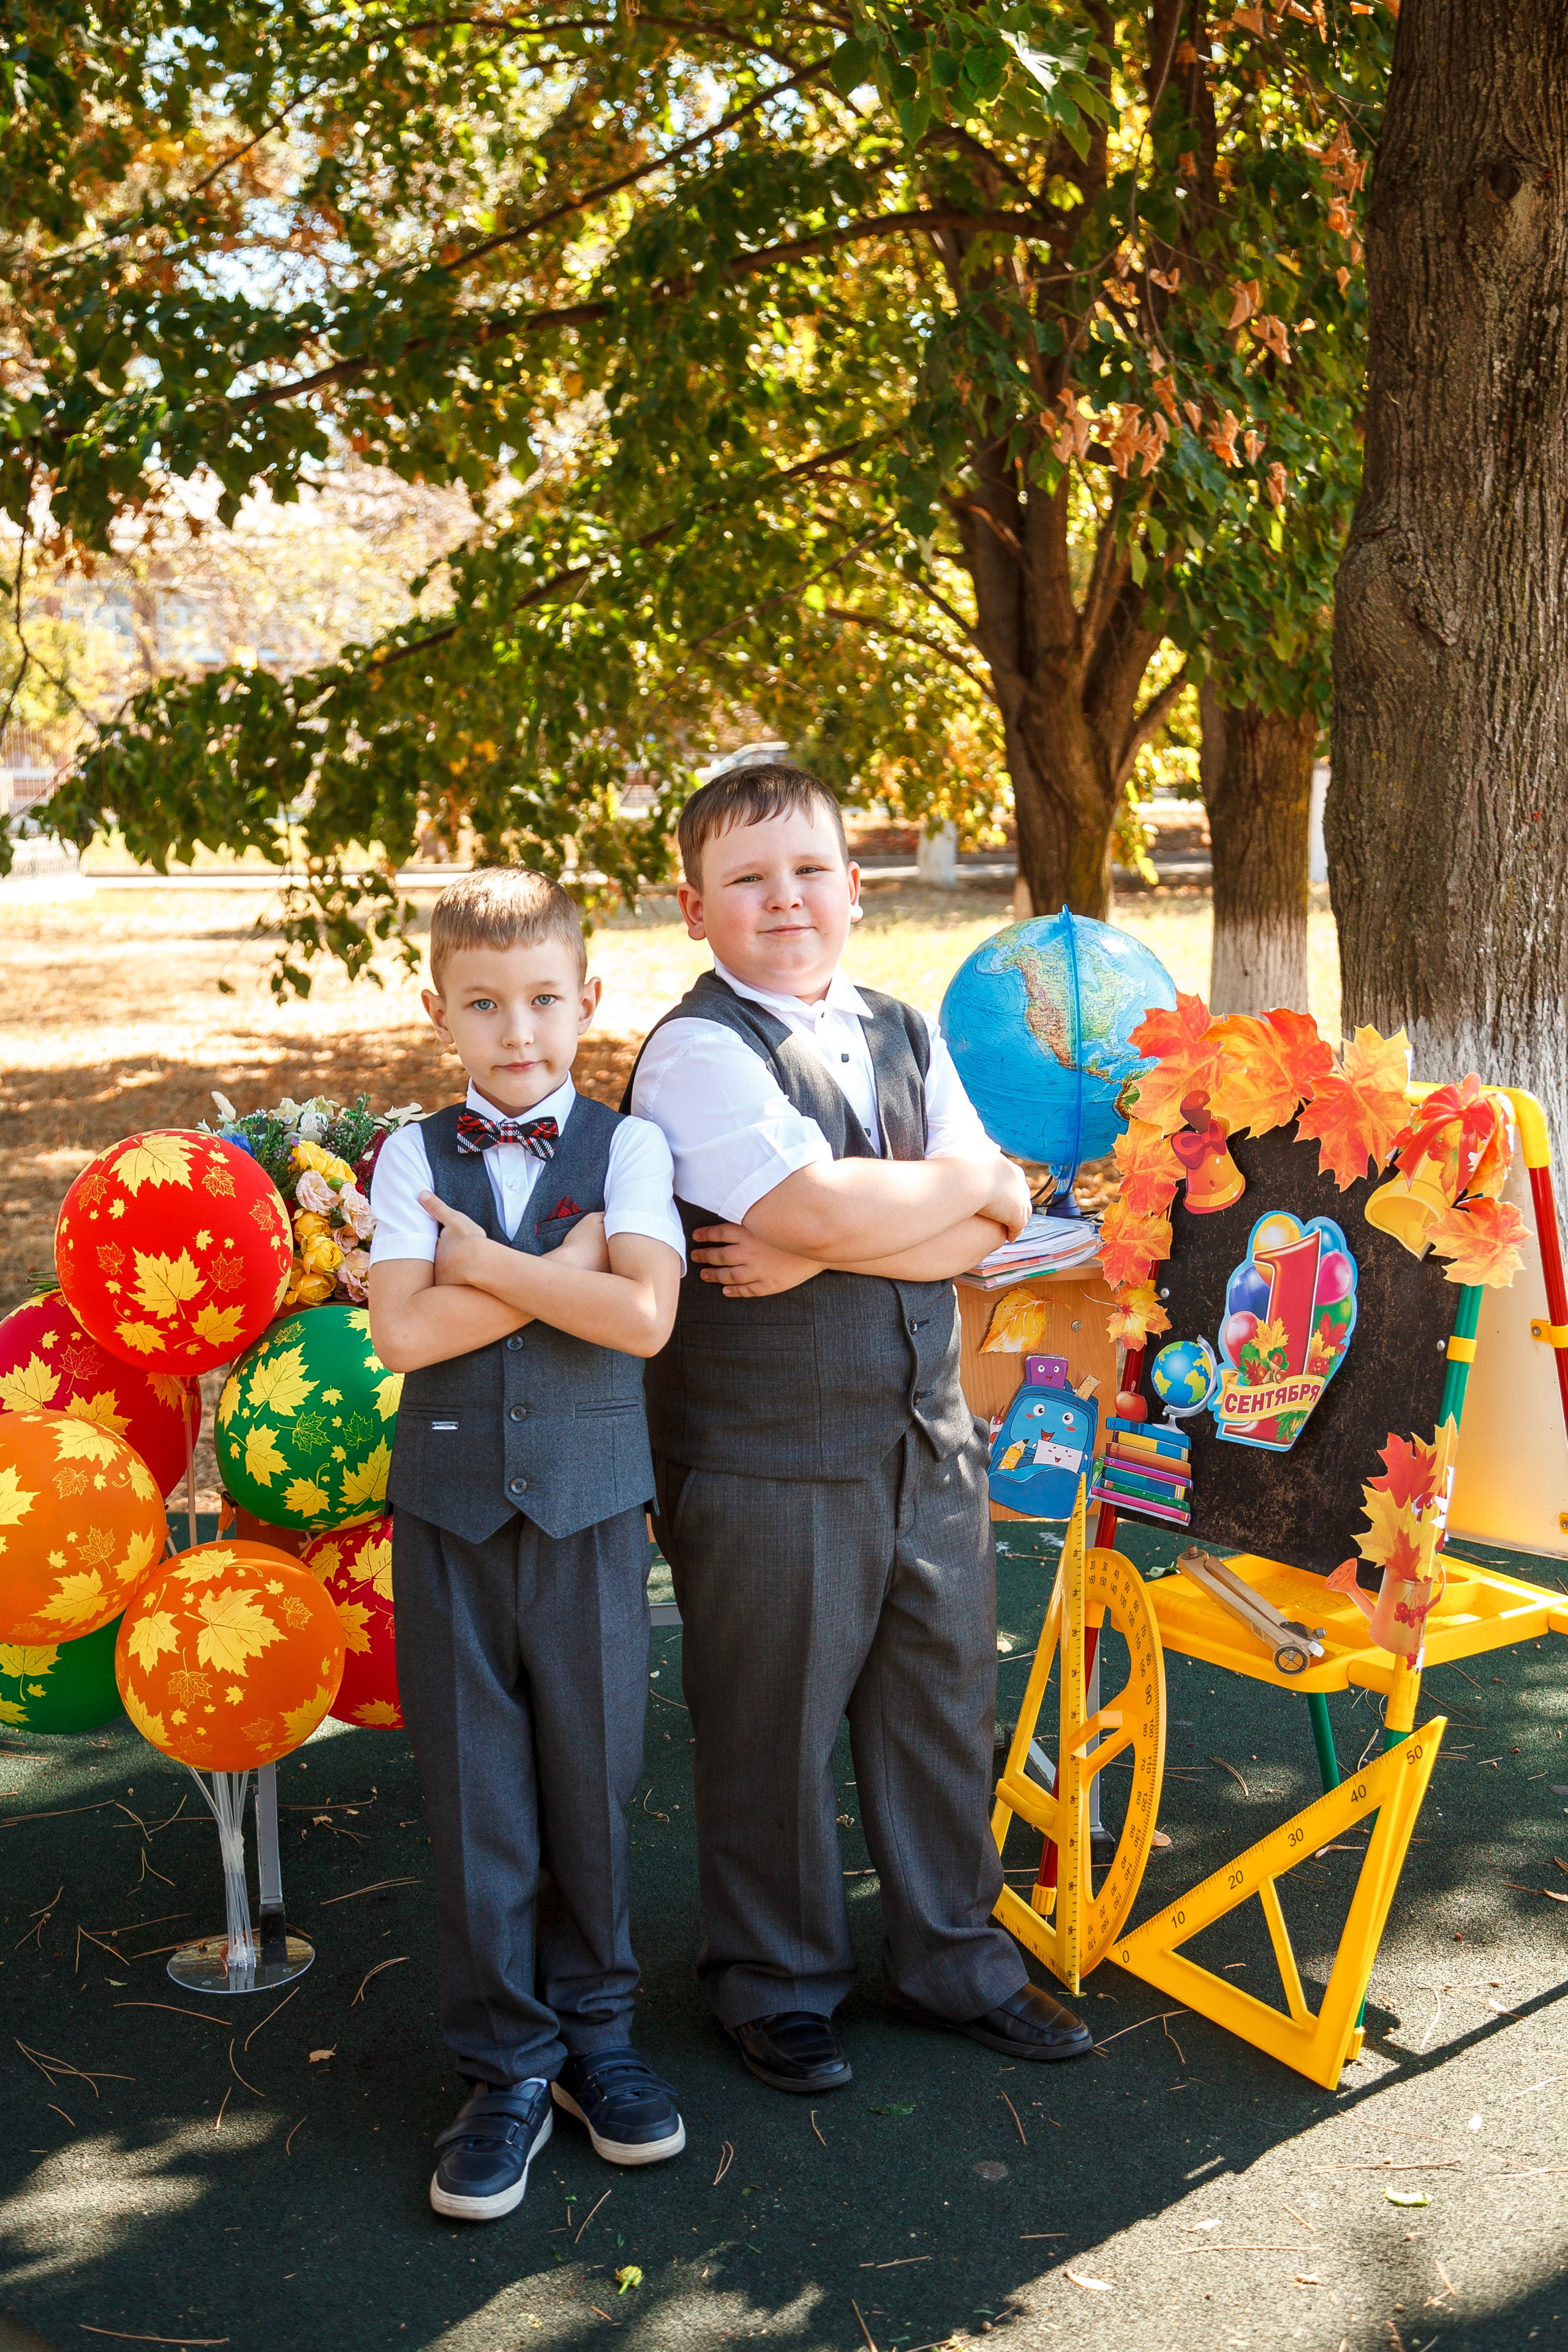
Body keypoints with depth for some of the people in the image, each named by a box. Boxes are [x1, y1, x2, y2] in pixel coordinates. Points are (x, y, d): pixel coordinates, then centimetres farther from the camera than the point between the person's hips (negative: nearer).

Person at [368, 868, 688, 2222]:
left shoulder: (626, 1146, -1)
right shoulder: (414, 1157, 3)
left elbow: (643, 1316, -15)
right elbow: (402, 1333, -10)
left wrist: (485, 1260, -13)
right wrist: (560, 1270, -13)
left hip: (589, 1504, -1)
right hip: (452, 1505, 1)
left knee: (593, 1775, 9)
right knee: (475, 1793, 6)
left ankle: (593, 2027, 29)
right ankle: (508, 2068, 21)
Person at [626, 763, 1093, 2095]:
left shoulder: (905, 1035, 9)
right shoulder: (695, 1053, -11)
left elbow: (991, 1233, -1)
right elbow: (821, 1203, -26)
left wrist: (819, 1254, -16)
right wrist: (969, 1179, -9)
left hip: (927, 1436, 6)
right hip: (765, 1456, -6)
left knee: (944, 1700, 17)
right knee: (773, 1732, 8)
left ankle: (952, 1958, 36)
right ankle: (778, 1984, 30)